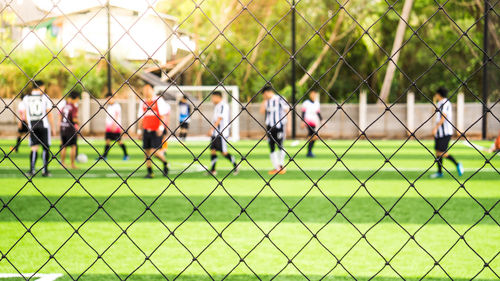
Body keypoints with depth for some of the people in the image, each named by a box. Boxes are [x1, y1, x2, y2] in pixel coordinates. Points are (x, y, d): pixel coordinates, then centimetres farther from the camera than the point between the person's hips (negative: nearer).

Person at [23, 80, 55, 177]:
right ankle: (45, 170, 6)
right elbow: (49, 114, -4)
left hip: (32, 126, 2)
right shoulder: (45, 97, -3)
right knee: (45, 148, 6)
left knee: (34, 148, 5)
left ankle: (31, 170, -5)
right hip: (44, 125, -2)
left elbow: (26, 115, 9)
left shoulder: (26, 98, 5)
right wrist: (53, 127, 3)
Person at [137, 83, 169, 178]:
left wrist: (161, 127, -17)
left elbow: (163, 115, -7)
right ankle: (150, 172, 8)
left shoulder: (158, 100, -3)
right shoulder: (143, 103, 13)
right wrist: (140, 130, 17)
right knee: (147, 152, 1)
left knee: (155, 151, -14)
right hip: (146, 130, 5)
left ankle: (165, 163, 13)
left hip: (156, 130, -5)